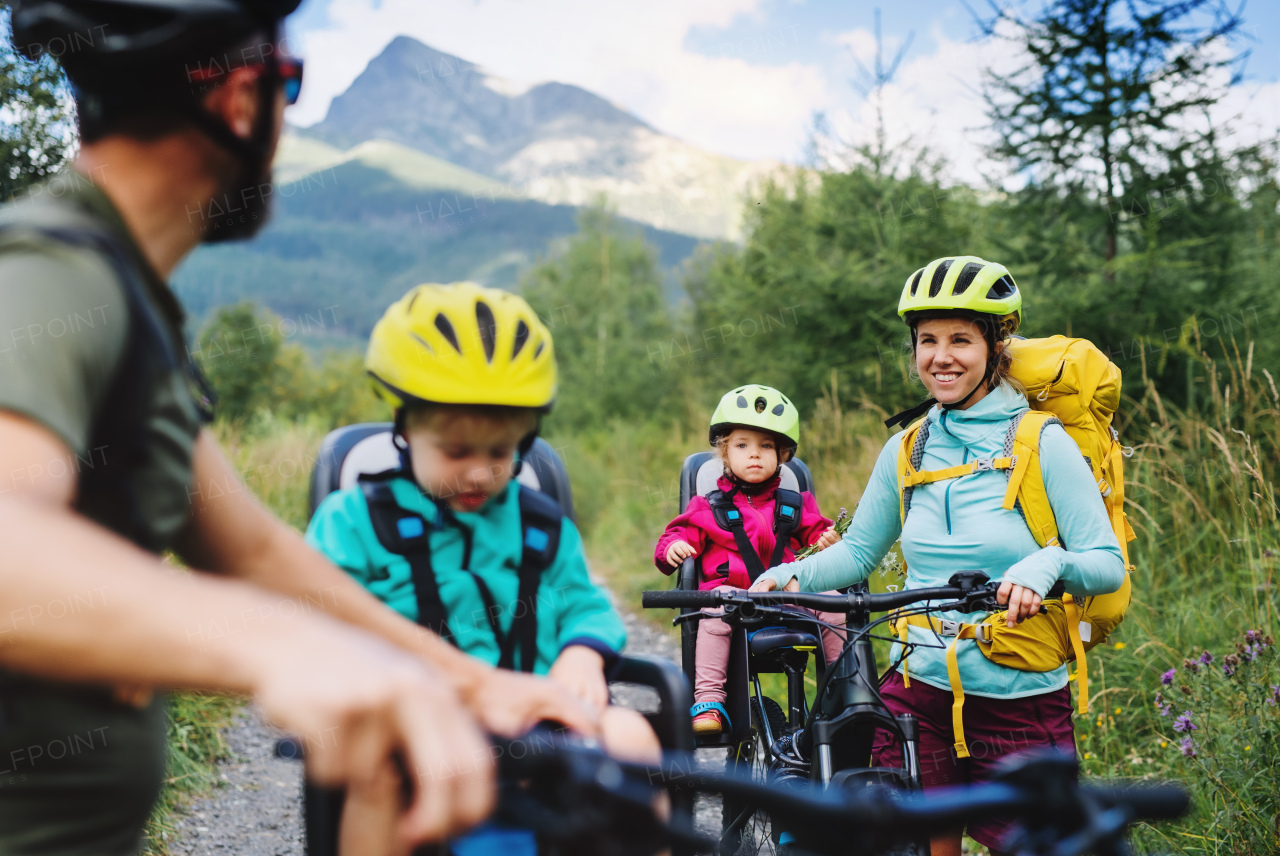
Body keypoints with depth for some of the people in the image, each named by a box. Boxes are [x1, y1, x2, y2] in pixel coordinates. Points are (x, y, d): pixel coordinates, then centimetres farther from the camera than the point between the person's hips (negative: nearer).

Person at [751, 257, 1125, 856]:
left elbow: (1108, 565, -8)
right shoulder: (905, 451, 7)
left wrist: (1048, 563, -29)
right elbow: (858, 552, 15)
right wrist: (790, 575, -3)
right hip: (918, 694, 3)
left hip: (1021, 704, -3)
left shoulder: (1042, 443, -5)